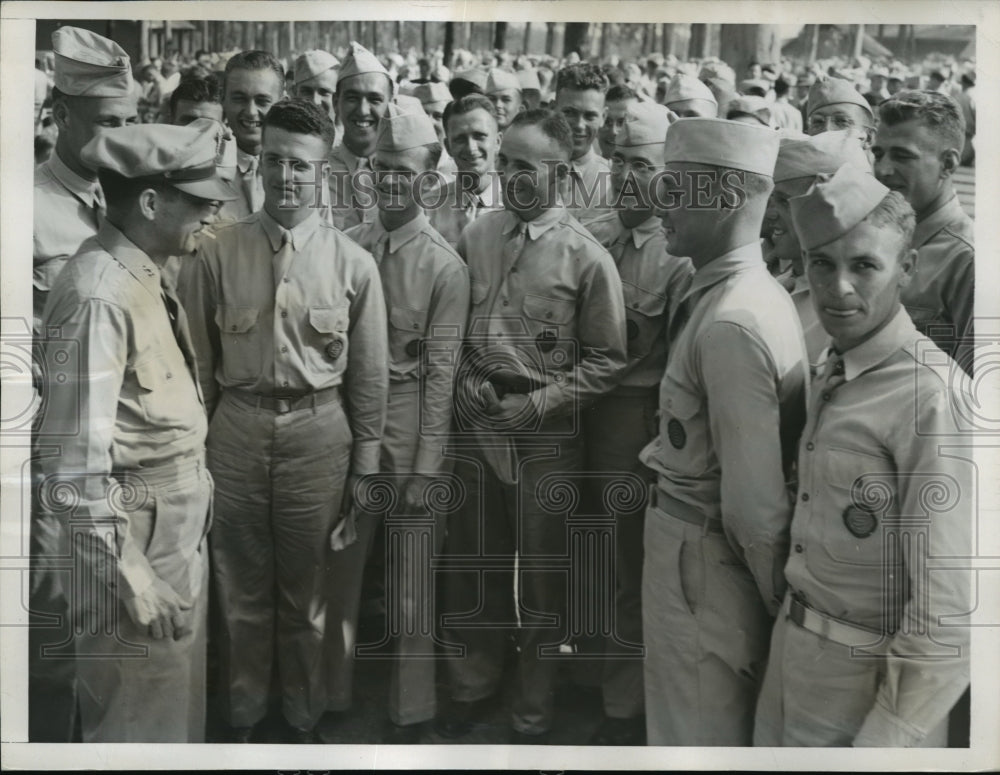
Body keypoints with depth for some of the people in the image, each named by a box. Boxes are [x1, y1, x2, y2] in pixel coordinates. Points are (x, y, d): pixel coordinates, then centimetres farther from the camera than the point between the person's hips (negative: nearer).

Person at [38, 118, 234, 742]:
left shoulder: (149, 275, 5)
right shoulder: (98, 293, -23)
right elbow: (75, 463, -24)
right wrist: (132, 579, -21)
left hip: (182, 527, 9)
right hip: (134, 535, -9)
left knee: (180, 711, 24)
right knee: (140, 726, 10)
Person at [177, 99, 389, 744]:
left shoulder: (353, 263, -5)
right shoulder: (217, 253, -3)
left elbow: (369, 374, 0)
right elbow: (196, 360, 3)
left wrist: (364, 465, 3)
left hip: (319, 431, -1)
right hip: (237, 428, 1)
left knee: (307, 590, 15)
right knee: (242, 587, 16)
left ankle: (304, 717, 38)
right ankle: (243, 715, 39)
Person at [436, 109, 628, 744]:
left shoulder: (587, 257, -10)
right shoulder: (475, 237, 2)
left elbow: (606, 360, -7)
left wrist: (539, 403, -14)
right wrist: (464, 377, -5)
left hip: (546, 435, -4)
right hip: (476, 424, 4)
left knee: (541, 577, 9)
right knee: (471, 566, 17)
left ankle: (534, 716, 30)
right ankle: (472, 686, 40)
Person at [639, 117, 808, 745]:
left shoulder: (730, 322, -25)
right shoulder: (759, 292, 4)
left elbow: (755, 498, -24)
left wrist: (779, 597, -10)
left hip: (703, 553, -9)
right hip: (716, 544, 9)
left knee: (698, 733, 13)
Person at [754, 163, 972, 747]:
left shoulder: (931, 394, -21)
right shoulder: (834, 372, 3)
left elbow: (947, 606, -21)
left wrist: (885, 739, -16)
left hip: (870, 678, -6)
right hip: (796, 656, 7)